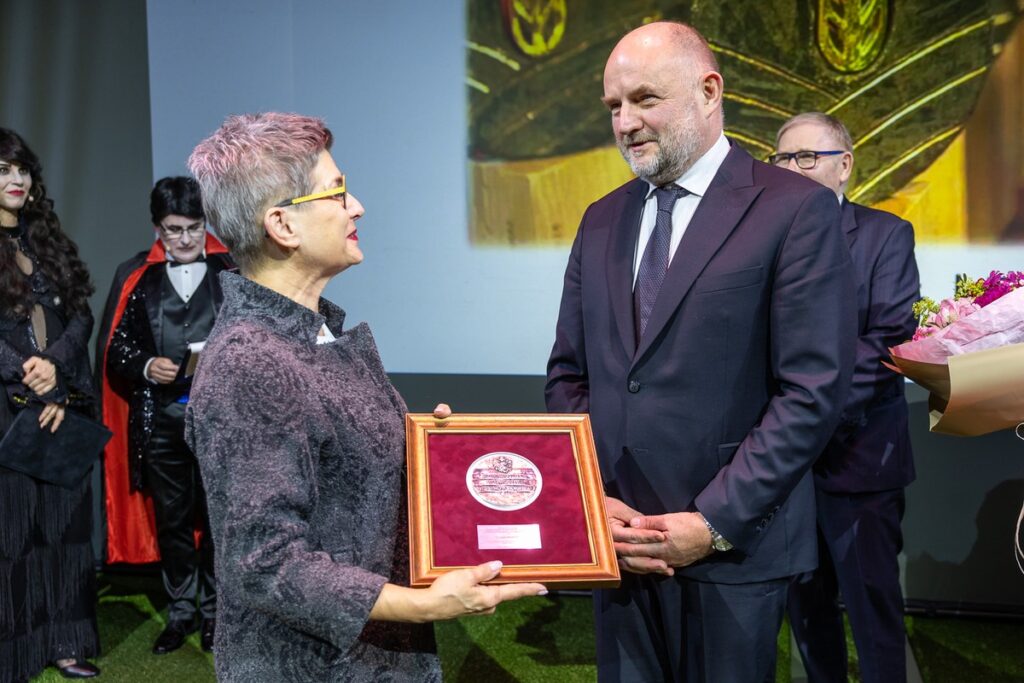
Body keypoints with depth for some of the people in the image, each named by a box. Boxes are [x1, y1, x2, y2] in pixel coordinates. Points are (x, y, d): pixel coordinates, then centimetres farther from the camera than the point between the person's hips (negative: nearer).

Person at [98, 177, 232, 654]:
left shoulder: (234, 272, 4)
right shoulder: (134, 276, 8)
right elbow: (114, 347, 7)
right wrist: (146, 367, -11)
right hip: (159, 419, 2)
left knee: (217, 517, 4)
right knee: (171, 518, 10)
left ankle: (213, 610, 21)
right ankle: (180, 611, 24)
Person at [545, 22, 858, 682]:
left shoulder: (796, 209, -8)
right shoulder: (602, 221, 10)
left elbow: (814, 390, -13)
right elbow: (568, 374, 11)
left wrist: (714, 523, -15)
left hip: (732, 549, -4)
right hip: (616, 538, 5)